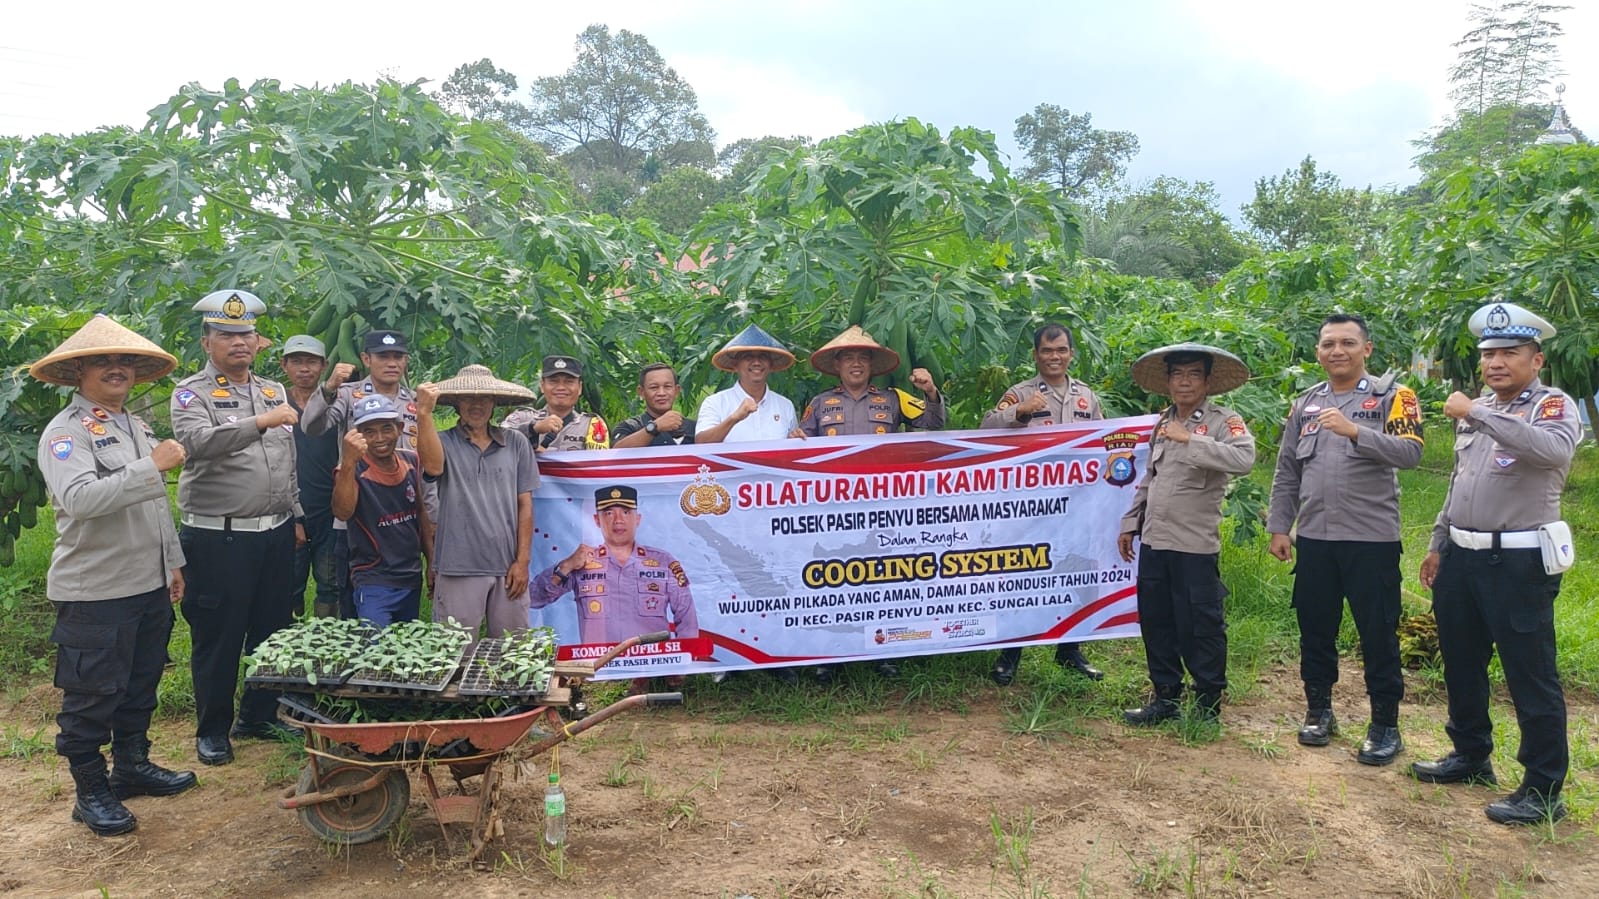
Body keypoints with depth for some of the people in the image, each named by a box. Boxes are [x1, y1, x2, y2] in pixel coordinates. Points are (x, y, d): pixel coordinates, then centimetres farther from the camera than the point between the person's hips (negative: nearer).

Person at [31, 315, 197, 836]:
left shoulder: (137, 426, 14)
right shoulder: (66, 432, -12)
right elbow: (80, 498, -30)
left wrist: (172, 562, 20)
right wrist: (152, 466, -29)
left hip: (149, 585, 8)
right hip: (94, 593, -8)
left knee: (140, 685, 18)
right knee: (92, 695, 4)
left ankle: (132, 765, 33)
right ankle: (91, 792, 17)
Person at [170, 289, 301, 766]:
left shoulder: (275, 391, 13)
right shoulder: (192, 393, -4)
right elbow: (199, 441, -26)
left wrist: (295, 516, 17)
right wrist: (260, 422, -33)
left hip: (276, 533, 6)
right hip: (218, 537, -5)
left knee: (272, 629, 13)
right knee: (218, 636, 4)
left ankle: (259, 716, 29)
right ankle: (213, 729, 18)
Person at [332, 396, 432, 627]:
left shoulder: (411, 462, 0)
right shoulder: (353, 469, -15)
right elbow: (342, 513, -33)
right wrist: (349, 462, -45)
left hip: (413, 578, 6)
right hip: (374, 583, -6)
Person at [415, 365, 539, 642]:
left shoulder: (516, 443, 8)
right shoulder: (445, 442, 4)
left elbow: (525, 504, 7)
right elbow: (433, 466, -20)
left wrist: (522, 561, 1)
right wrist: (424, 413, -21)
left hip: (507, 568, 2)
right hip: (458, 568, -2)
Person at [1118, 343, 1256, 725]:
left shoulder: (1223, 421, -8)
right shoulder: (1162, 422, 14)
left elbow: (1243, 459, -29)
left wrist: (1190, 439, -30)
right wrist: (1130, 524, 18)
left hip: (1195, 545, -7)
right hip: (1154, 540, 7)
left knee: (1200, 627, 1)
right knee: (1155, 622, 13)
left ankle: (1209, 705, 16)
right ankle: (1166, 697, 26)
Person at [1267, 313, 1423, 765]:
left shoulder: (1391, 397, -2)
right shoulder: (1305, 404, 10)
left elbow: (1410, 452, -18)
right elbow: (1286, 472, 12)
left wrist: (1355, 432, -31)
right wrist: (1279, 527, 8)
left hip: (1373, 539, -4)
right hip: (1314, 538, 4)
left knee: (1378, 636, 3)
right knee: (1315, 630, 12)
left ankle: (1385, 725, 16)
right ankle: (1318, 711, 27)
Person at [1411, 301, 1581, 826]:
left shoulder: (1553, 407, -8)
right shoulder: (1477, 411, 14)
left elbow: (1553, 450, -33)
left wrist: (1475, 413, -29)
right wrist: (1438, 544, 22)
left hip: (1519, 562, -8)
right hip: (1461, 557, 8)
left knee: (1530, 675, -2)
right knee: (1461, 663, 17)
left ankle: (1543, 791, 8)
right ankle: (1471, 757, 33)